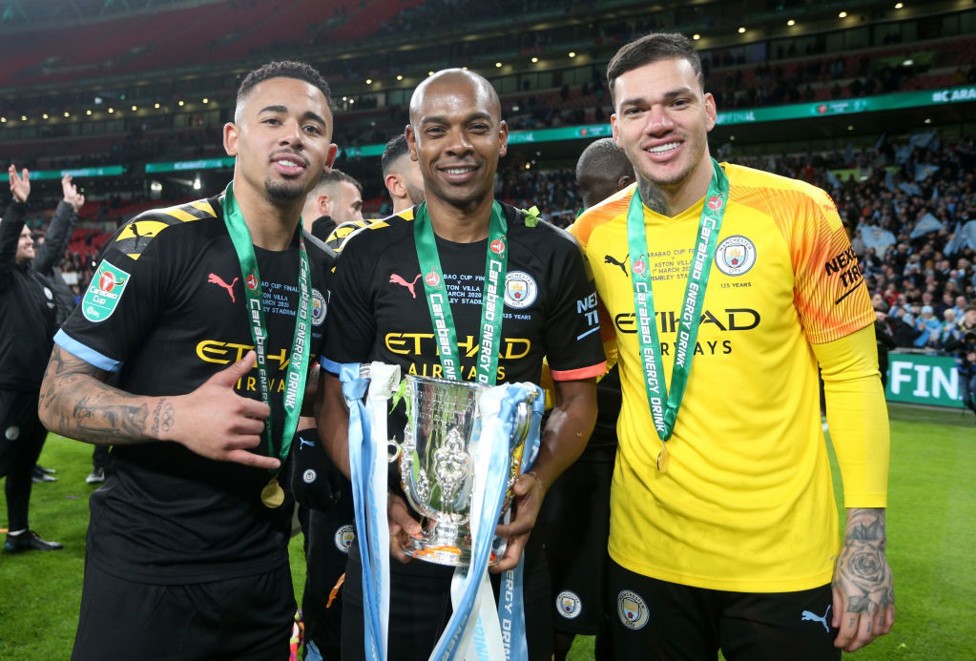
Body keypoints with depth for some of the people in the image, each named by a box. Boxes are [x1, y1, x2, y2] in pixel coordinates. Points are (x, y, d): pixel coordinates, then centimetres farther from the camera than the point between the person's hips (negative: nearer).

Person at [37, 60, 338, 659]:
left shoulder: (326, 272, 5)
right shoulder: (160, 242, -12)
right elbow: (59, 396, -11)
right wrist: (174, 418, -27)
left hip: (263, 566, 6)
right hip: (147, 567, -5)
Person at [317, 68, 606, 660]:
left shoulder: (552, 256, -1)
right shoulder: (369, 255, -1)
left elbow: (578, 397, 4)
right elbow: (337, 400, 2)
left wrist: (538, 480, -14)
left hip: (507, 548, 0)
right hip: (393, 545, 0)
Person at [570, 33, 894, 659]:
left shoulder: (797, 212, -10)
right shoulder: (592, 234, -2)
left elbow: (852, 375, -6)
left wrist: (867, 541, -9)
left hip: (785, 556, -2)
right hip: (645, 549, 3)